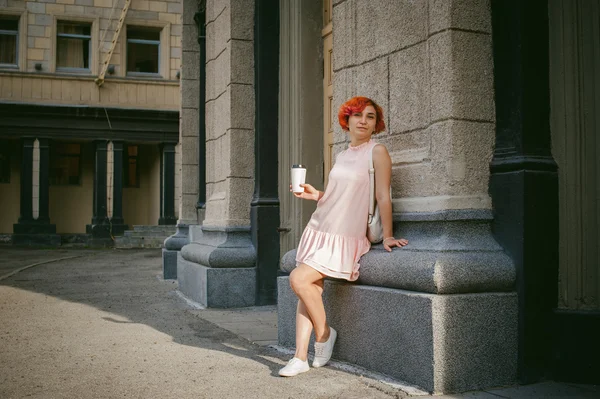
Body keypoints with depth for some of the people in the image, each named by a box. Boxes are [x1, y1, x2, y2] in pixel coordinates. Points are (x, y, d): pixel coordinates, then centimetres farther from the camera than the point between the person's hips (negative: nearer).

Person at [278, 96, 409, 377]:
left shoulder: (377, 152, -6)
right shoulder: (342, 156, 15)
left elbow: (383, 196, -9)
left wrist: (387, 235, -12)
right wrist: (315, 195, 8)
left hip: (345, 238, -7)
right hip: (319, 229, 7)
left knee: (299, 279, -18)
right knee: (308, 289, 0)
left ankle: (324, 334, 4)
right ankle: (300, 358, 7)